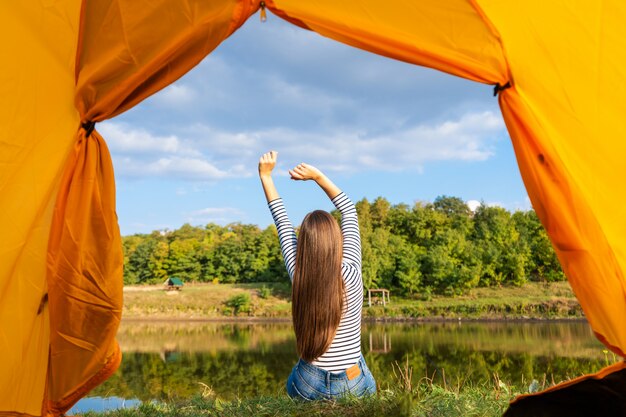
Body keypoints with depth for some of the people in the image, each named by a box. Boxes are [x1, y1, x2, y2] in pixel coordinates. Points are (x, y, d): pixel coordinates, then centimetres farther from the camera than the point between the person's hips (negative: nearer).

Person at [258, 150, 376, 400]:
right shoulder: (350, 275, -19)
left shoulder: (299, 277, -16)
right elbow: (349, 210, -7)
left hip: (307, 387, 1)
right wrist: (317, 176, -5)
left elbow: (282, 223, -2)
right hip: (354, 387, 0)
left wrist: (266, 175, 7)